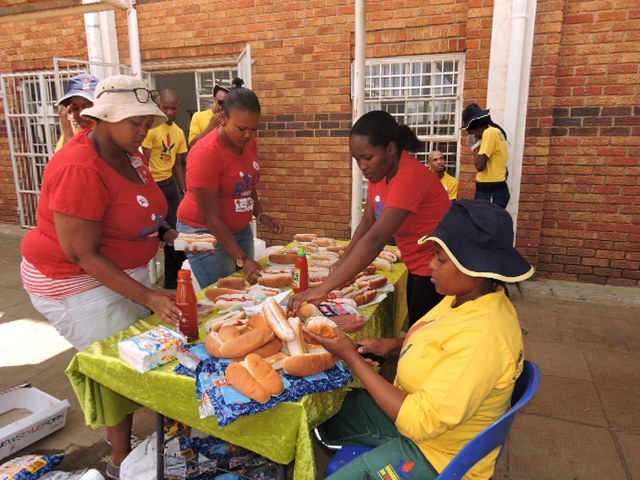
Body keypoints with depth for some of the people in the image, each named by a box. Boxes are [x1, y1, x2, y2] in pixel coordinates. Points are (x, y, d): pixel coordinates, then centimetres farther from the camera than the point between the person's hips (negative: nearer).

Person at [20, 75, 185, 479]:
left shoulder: (128, 154, 0)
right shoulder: (81, 170, -26)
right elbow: (82, 255, -26)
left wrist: (166, 233, -2)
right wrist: (148, 297, -29)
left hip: (122, 272, 8)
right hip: (78, 283, -8)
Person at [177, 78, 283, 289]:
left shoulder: (249, 143, 0)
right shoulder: (206, 152, -21)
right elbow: (211, 218, -21)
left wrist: (261, 215, -2)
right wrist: (242, 259, -23)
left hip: (240, 229, 7)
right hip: (205, 232, -7)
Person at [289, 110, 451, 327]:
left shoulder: (410, 177, -29)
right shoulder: (380, 170, -2)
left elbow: (375, 240, -36)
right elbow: (367, 222, 2)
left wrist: (323, 288, -38)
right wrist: (343, 262, -12)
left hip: (436, 271, -8)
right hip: (417, 269, 8)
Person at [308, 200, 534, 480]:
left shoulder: (483, 340, -35)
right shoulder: (464, 297, -7)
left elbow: (419, 422, -31)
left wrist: (351, 356, -27)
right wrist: (393, 344, -5)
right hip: (415, 406, 8)